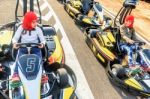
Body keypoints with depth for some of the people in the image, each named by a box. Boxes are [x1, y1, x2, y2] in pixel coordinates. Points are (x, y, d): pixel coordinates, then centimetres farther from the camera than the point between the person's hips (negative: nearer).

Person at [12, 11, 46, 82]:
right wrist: (14, 43, -17)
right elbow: (15, 37, 6)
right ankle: (16, 74, -28)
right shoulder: (21, 28, 6)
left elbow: (42, 39, 4)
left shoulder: (38, 29, 5)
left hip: (35, 48, 0)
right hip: (23, 47, 0)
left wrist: (42, 43, -21)